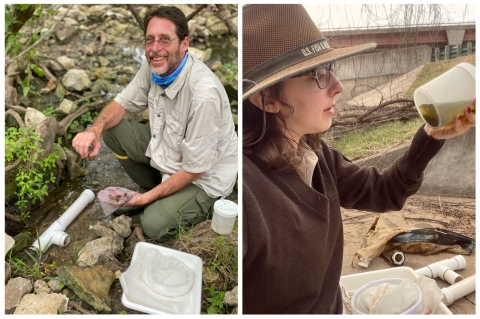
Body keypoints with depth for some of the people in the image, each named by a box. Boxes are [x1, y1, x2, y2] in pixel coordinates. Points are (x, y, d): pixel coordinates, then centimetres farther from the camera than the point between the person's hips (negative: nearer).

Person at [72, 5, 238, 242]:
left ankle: (200, 204, 10)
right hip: (167, 148, 7)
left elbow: (196, 169, -27)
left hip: (204, 177, -7)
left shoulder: (203, 93, -35)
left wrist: (150, 197, -16)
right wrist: (95, 130, -21)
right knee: (112, 130, -5)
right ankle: (156, 188, 12)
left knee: (153, 226, -21)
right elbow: (122, 103, 1)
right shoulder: (154, 67, -13)